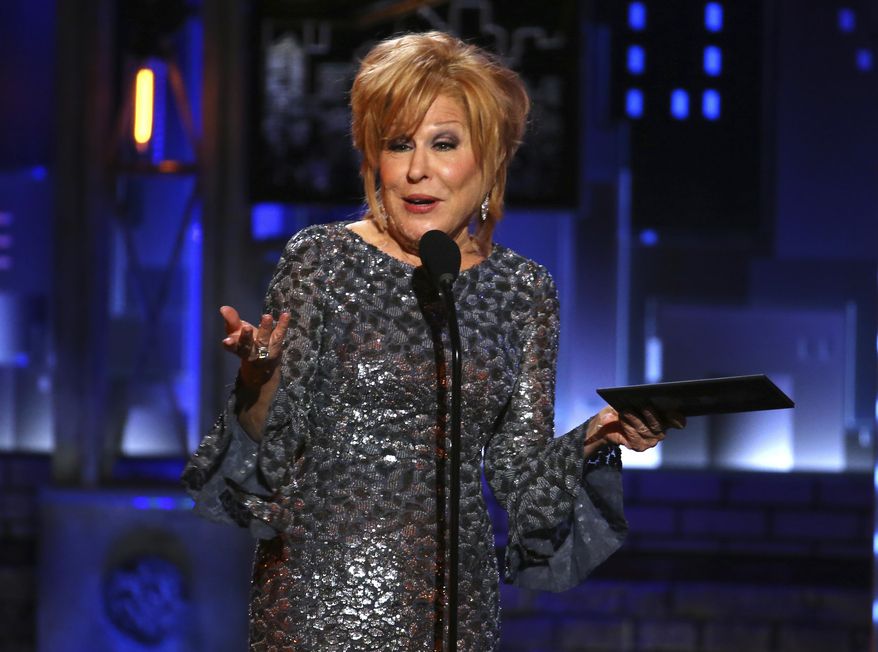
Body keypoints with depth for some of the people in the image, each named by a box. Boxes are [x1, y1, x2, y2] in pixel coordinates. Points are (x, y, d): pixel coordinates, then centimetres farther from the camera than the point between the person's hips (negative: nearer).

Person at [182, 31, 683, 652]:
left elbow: (519, 473, 7)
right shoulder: (321, 259, -4)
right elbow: (273, 455, -5)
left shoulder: (523, 292, 6)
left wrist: (594, 438, -10)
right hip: (318, 593, -3)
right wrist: (258, 378, -23)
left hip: (455, 600, 3)